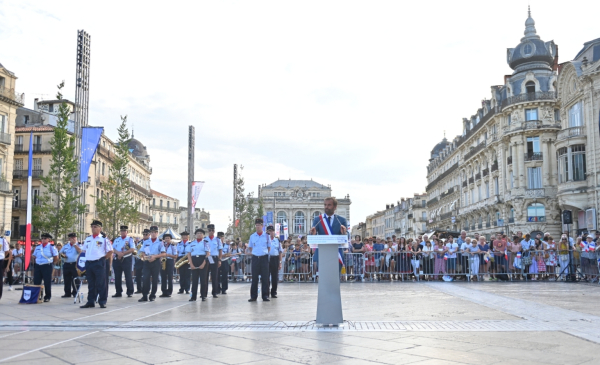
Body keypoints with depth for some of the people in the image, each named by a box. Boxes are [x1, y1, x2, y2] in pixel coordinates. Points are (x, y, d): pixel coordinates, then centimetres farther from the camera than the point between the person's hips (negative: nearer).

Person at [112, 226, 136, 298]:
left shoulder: (130, 239, 2)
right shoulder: (116, 240, 15)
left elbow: (132, 249, -10)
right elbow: (113, 249, 7)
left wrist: (123, 253, -17)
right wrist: (118, 253, -13)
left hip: (126, 259, -5)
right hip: (117, 259, 5)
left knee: (128, 276, -4)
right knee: (117, 276, 7)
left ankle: (130, 292, 2)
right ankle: (118, 292, 15)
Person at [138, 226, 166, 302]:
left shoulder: (160, 243, 3)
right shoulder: (146, 242, 12)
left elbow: (164, 253, -5)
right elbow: (142, 252, 12)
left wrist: (155, 256, -16)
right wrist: (144, 256, -10)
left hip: (156, 262, -2)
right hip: (147, 262, 2)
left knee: (155, 279, 3)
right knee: (146, 278, -6)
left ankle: (152, 296, 12)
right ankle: (145, 296, -3)